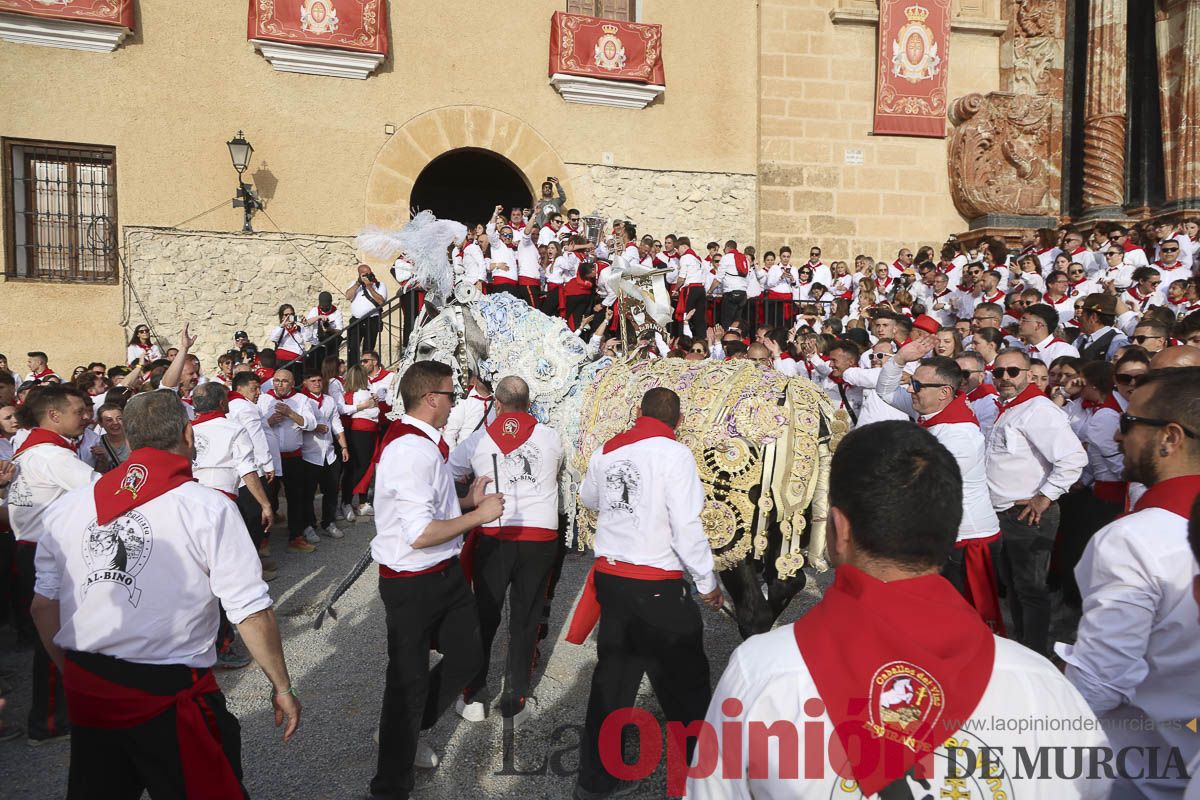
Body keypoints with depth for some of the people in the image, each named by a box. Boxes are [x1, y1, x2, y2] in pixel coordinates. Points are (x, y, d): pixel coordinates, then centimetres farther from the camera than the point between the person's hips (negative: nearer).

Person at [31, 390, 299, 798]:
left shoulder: (67, 507, -1)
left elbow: (44, 604, 6)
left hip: (86, 693, 5)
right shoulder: (208, 508, -15)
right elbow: (252, 612, -16)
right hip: (171, 696, -5)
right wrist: (282, 687, -4)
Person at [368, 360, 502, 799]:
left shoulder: (424, 442, 6)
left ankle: (406, 734, 44)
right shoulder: (412, 450, -26)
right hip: (412, 584, -9)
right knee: (410, 681, 7)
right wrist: (479, 515, -20)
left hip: (445, 573, 9)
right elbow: (420, 533, -30)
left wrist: (466, 500, 4)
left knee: (466, 655, 22)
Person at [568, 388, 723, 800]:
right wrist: (708, 583, -6)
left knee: (612, 677, 19)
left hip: (609, 577, 6)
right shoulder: (674, 454, -14)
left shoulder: (605, 452, 3)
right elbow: (687, 526, -17)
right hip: (657, 587, -6)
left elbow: (588, 498, 22)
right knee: (686, 686, 11)